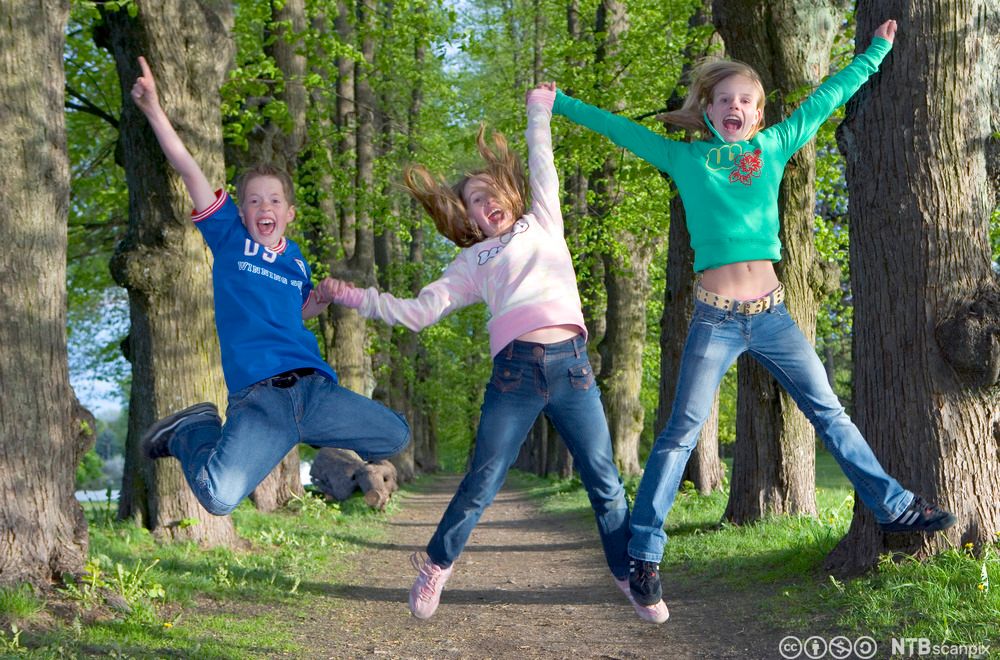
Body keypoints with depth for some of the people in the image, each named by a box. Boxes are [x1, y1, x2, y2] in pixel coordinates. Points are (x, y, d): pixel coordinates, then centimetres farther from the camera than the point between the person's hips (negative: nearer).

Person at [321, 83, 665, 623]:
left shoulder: (541, 223, 23)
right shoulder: (472, 261, 19)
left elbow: (541, 167, 30)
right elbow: (419, 311, 14)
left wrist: (539, 112, 30)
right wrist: (357, 298, 8)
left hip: (572, 364, 1)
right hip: (515, 370, -1)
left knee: (605, 484, 1)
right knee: (481, 483, -2)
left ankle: (631, 578, 12)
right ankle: (435, 568, 15)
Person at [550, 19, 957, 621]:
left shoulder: (774, 147, 10)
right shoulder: (685, 158, 4)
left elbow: (828, 97, 18)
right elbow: (619, 128, 10)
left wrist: (877, 50, 25)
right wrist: (557, 103, 12)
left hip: (772, 312, 3)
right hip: (715, 318, -3)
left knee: (831, 414, 9)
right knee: (680, 435, -2)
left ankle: (895, 507, 18)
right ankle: (644, 553, 1)